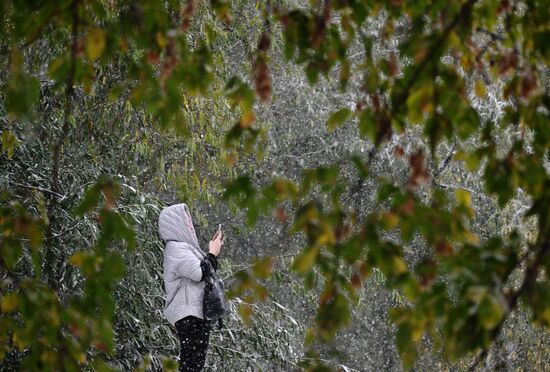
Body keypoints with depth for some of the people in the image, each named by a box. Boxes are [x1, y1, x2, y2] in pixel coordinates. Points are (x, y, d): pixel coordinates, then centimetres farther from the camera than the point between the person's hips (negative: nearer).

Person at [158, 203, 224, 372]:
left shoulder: (183, 247, 18)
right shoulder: (176, 249, -13)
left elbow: (205, 271, 28)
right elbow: (200, 273, -22)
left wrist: (213, 252, 18)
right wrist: (212, 253, -7)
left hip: (197, 313, 10)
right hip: (189, 315, -10)